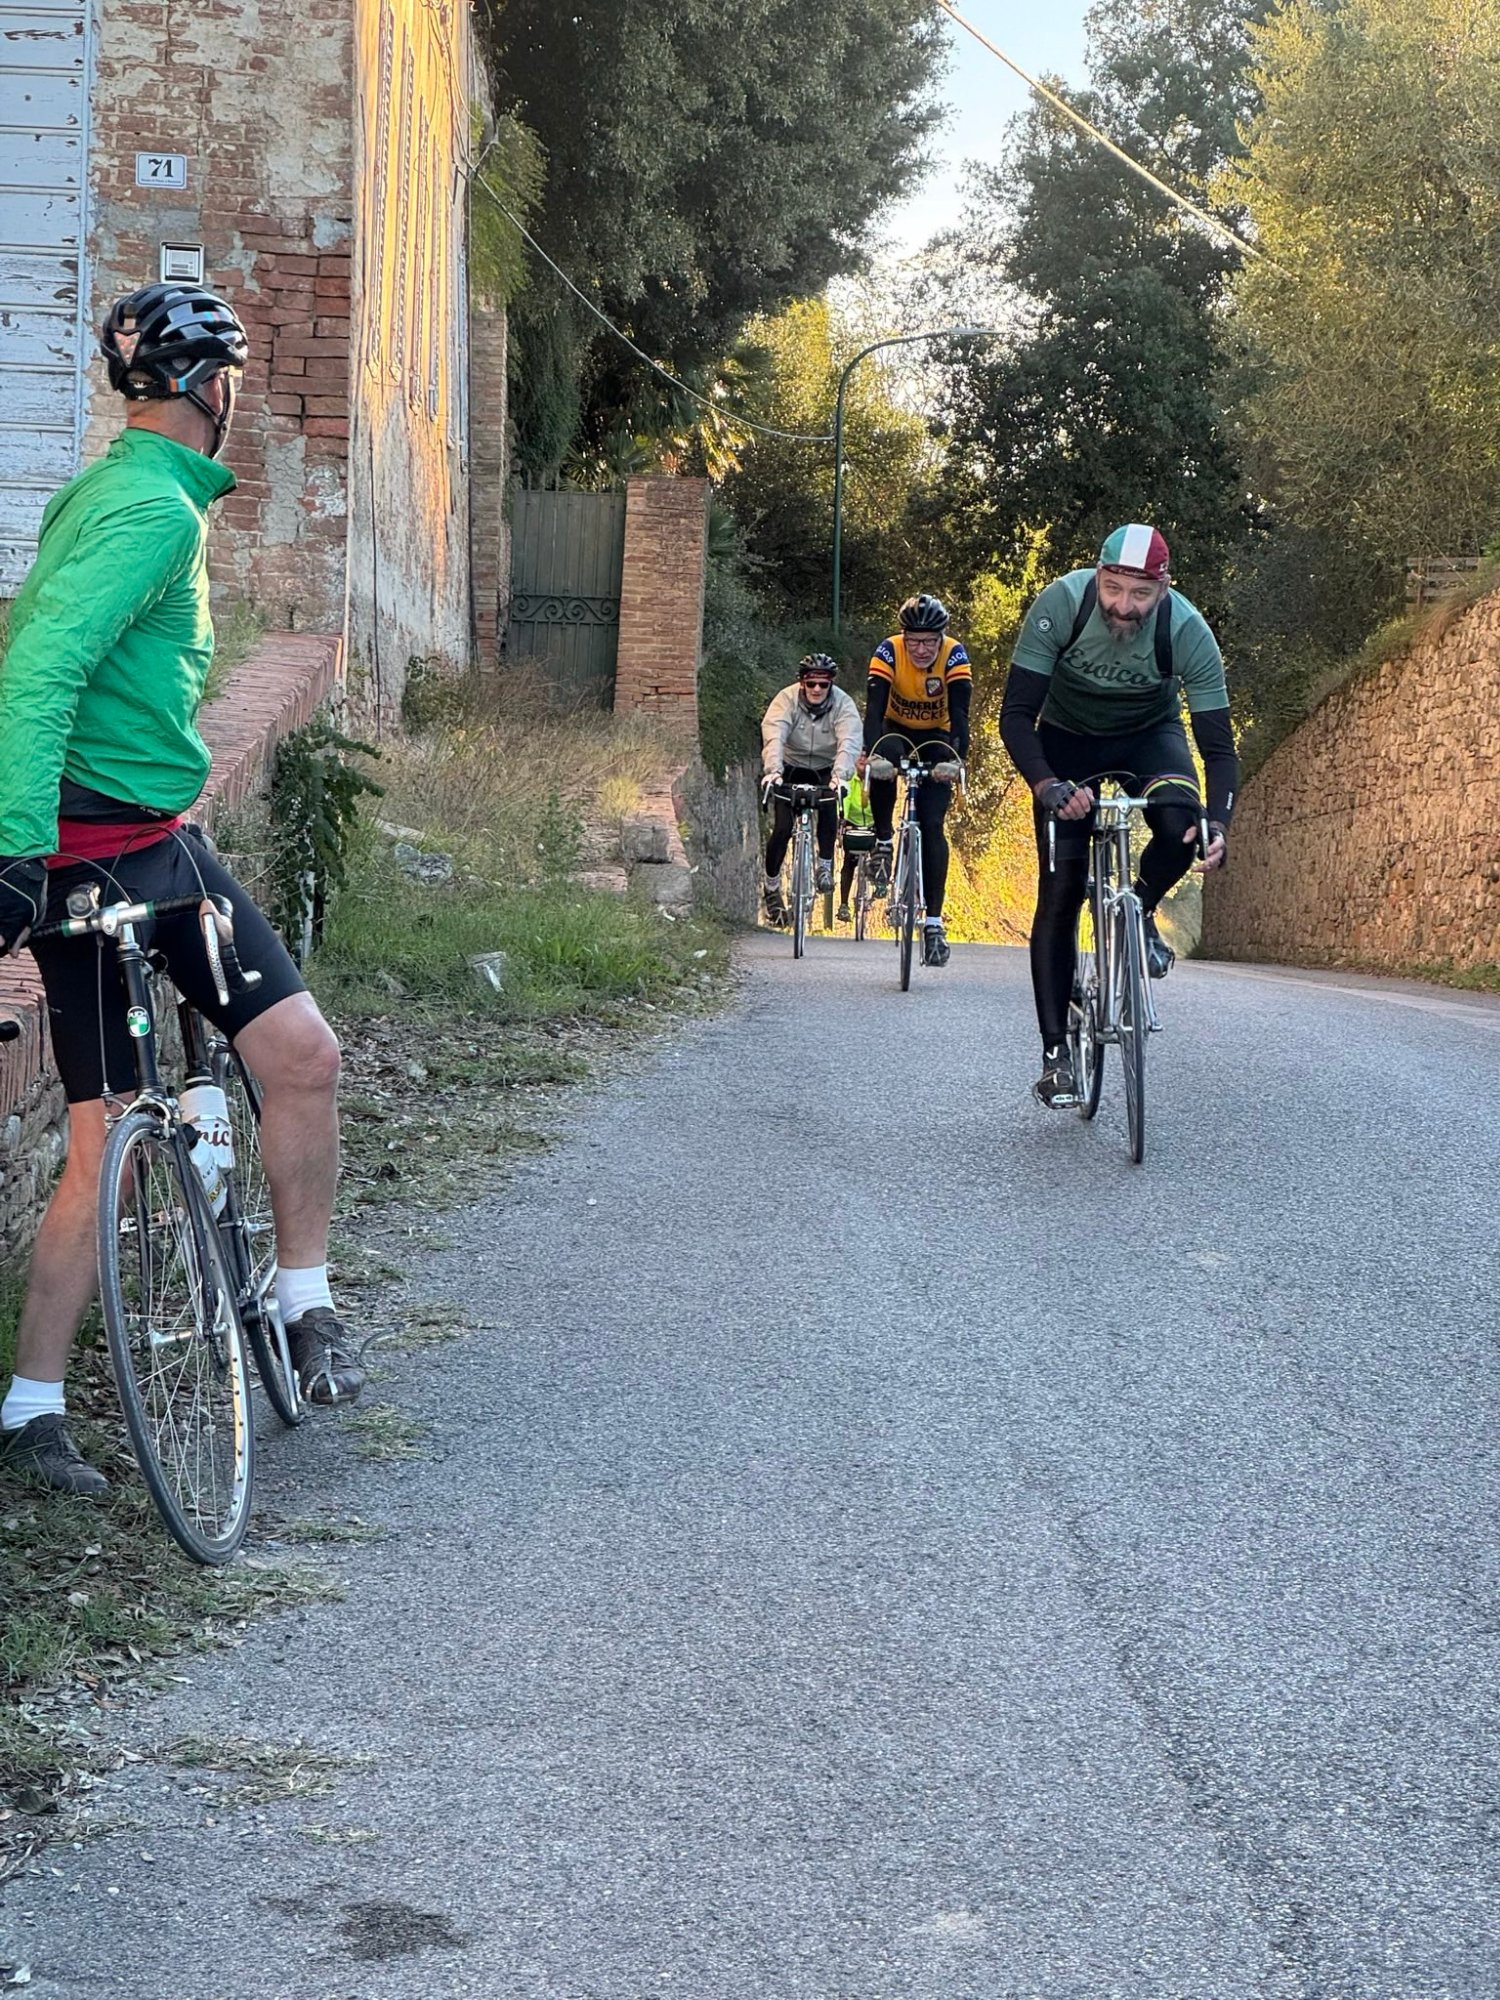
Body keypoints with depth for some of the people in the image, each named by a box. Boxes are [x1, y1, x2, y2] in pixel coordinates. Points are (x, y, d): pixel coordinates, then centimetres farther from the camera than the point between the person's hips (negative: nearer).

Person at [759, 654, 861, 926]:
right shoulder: (787, 699, -20)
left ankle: (825, 865, -7)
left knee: (829, 807, -28)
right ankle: (771, 889, 7)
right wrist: (773, 770, -54)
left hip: (825, 770, 1)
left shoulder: (843, 704, -19)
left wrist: (839, 775, -53)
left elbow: (849, 742, -35)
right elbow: (773, 735, -36)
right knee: (782, 829, -11)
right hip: (790, 769, -1)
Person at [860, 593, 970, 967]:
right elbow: (874, 708, -33)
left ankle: (934, 922, -12)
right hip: (897, 729, 1)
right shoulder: (888, 652, -25)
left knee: (931, 826, -13)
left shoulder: (955, 655, -25)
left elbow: (960, 714, -33)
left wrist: (957, 759, -49)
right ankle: (883, 842, -9)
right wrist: (869, 753, -50)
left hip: (935, 739, -1)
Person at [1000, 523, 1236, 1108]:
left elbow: (1218, 746, -24)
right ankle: (1055, 1050, -4)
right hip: (1068, 736, 0)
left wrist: (1218, 824, -41)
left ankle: (1140, 912, 2)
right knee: (1061, 890, -12)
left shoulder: (1188, 631, -29)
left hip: (1149, 734, 0)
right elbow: (1016, 715, -27)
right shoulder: (1061, 603, -31)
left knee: (1180, 824, -31)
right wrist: (1046, 787, -43)